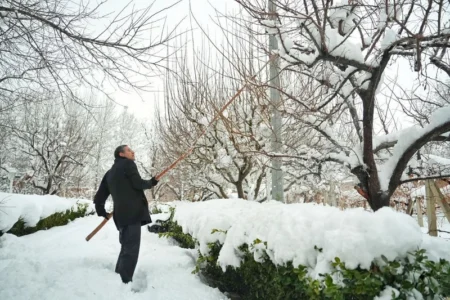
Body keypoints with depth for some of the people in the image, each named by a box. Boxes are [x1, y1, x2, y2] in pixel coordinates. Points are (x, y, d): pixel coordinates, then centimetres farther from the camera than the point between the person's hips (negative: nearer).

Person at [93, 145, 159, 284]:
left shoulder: (110, 172, 24)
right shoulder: (128, 164, 1)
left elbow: (99, 197, 21)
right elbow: (138, 184, -11)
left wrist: (101, 212, 35)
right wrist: (151, 183, 7)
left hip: (121, 214, 8)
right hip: (133, 213, -8)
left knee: (126, 248, 18)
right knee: (131, 250, -9)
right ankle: (124, 283, -12)